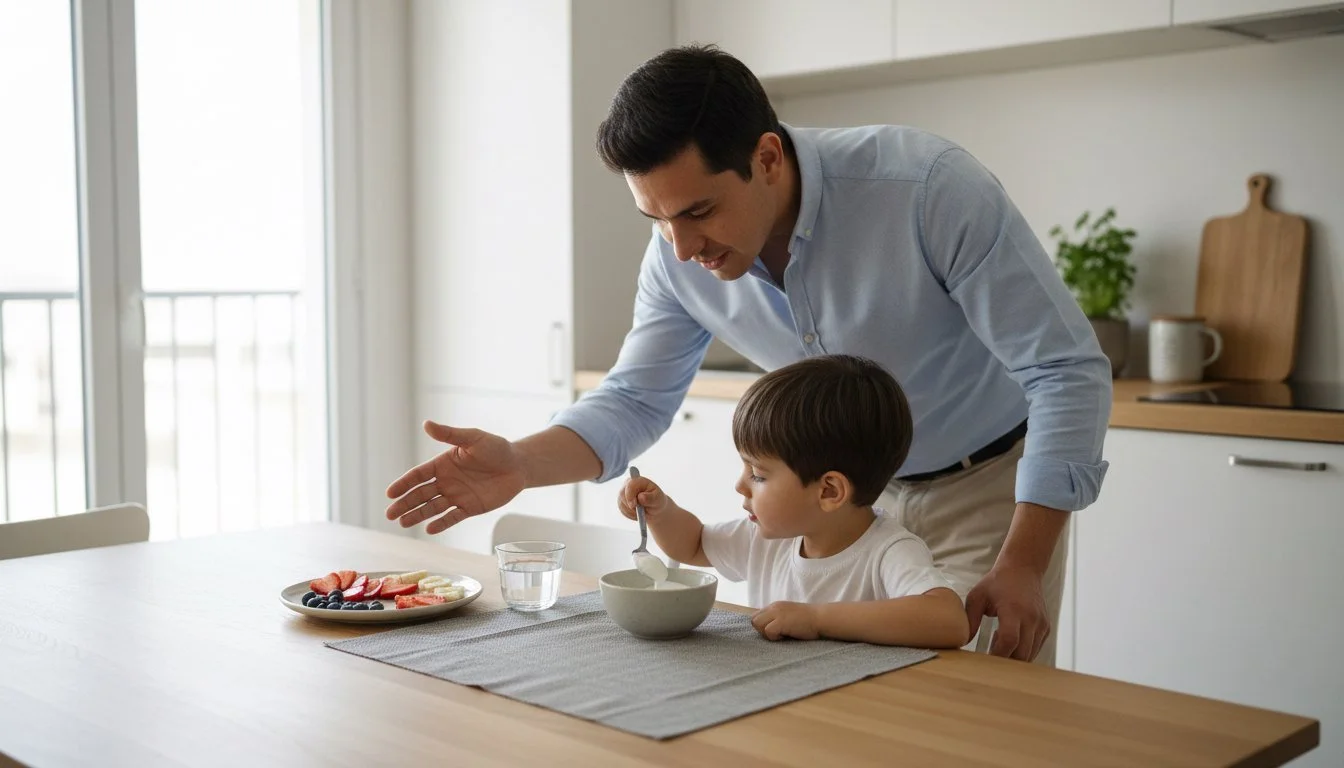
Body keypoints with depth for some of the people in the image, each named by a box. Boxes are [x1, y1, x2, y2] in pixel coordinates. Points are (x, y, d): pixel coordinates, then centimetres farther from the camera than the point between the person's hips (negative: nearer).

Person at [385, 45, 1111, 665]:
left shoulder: (926, 184, -30)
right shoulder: (679, 253, -15)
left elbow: (1067, 369, -25)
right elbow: (635, 399, -5)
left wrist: (1020, 567, -29)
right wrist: (519, 462, -26)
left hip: (988, 487, -4)